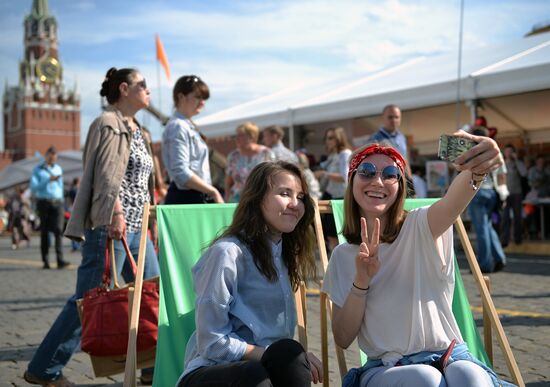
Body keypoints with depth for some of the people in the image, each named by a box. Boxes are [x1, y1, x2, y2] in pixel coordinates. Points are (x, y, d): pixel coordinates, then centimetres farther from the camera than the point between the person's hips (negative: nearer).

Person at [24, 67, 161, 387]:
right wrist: (116, 212, -27)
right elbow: (107, 174, -17)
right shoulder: (109, 124, -6)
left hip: (136, 227, 9)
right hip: (111, 225, -9)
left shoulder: (136, 130, 21)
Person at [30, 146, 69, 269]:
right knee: (44, 232, 2)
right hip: (43, 202, -2)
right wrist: (49, 180, -15)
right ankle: (45, 260, 9)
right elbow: (34, 187, -7)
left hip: (57, 202, 2)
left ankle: (60, 260, -19)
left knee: (58, 230, -12)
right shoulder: (37, 170, 5)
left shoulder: (58, 169, 16)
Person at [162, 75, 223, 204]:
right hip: (184, 198, -9)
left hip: (195, 198, 9)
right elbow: (181, 173, -19)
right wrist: (213, 192, -15)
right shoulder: (178, 127, -10)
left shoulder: (188, 126, 19)